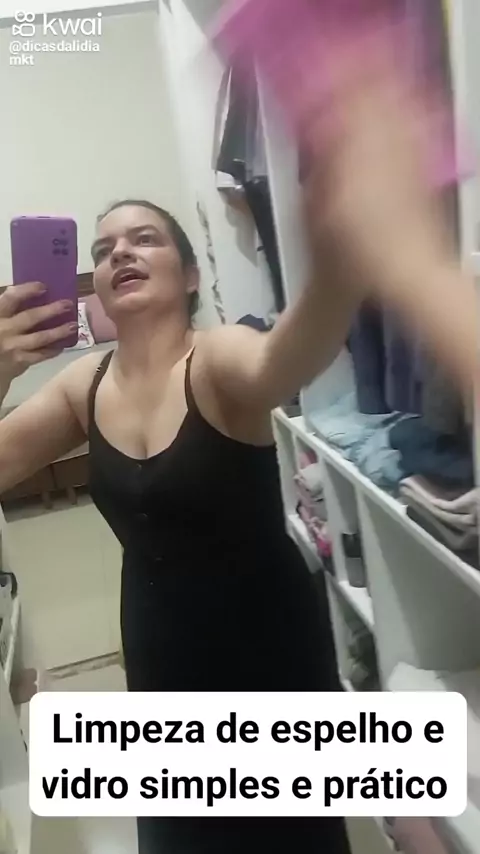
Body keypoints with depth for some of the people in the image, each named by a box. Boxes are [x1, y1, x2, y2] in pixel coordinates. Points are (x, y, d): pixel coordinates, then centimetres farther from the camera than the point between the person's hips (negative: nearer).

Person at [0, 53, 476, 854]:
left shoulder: (219, 359, -20)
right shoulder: (84, 385, -3)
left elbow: (284, 361, -43)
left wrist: (341, 264, -66)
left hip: (271, 646, -5)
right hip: (162, 663, 6)